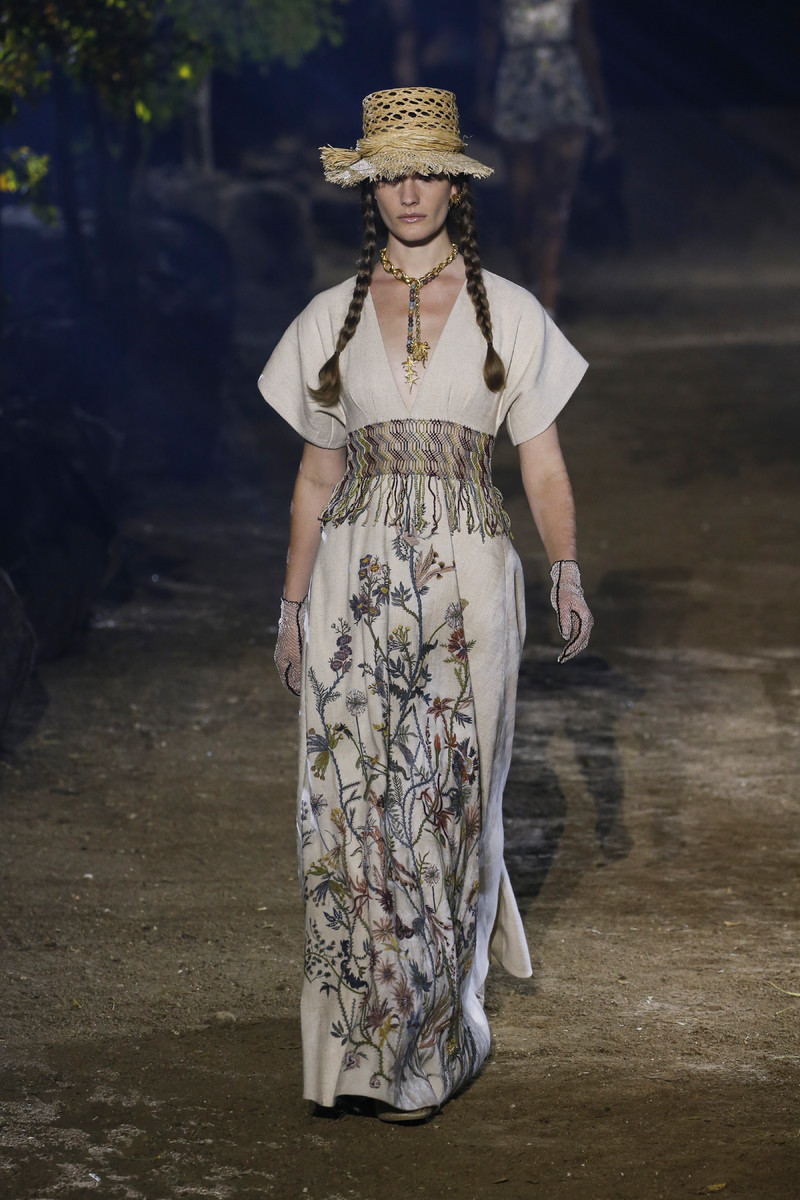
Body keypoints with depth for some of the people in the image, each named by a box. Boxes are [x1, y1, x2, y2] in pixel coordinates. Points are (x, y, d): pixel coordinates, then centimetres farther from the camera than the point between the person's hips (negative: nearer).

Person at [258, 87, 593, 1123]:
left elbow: (543, 464, 4)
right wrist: (292, 603, 9)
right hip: (355, 579, 2)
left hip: (467, 575, -1)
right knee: (351, 797, -4)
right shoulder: (333, 318, 9)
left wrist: (568, 575, -9)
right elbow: (317, 475, 13)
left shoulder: (507, 313, 4)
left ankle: (429, 1047, 16)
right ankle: (366, 1036, 8)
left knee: (449, 796, 2)